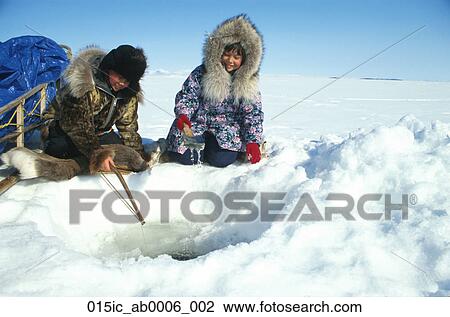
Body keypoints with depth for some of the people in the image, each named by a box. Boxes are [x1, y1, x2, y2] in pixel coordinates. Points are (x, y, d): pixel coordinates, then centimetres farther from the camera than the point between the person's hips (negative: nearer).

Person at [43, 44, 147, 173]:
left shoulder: (130, 93, -10)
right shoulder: (84, 82, -32)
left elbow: (128, 127, -2)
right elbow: (75, 123, -36)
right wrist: (97, 153, -47)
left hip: (99, 132, 6)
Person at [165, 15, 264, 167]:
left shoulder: (248, 82, 0)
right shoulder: (201, 73, -3)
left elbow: (253, 114, -2)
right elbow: (186, 96, -4)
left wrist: (253, 141, -15)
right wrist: (183, 115, -26)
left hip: (228, 128, 0)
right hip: (199, 123, 0)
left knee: (220, 160, -26)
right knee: (183, 156, -20)